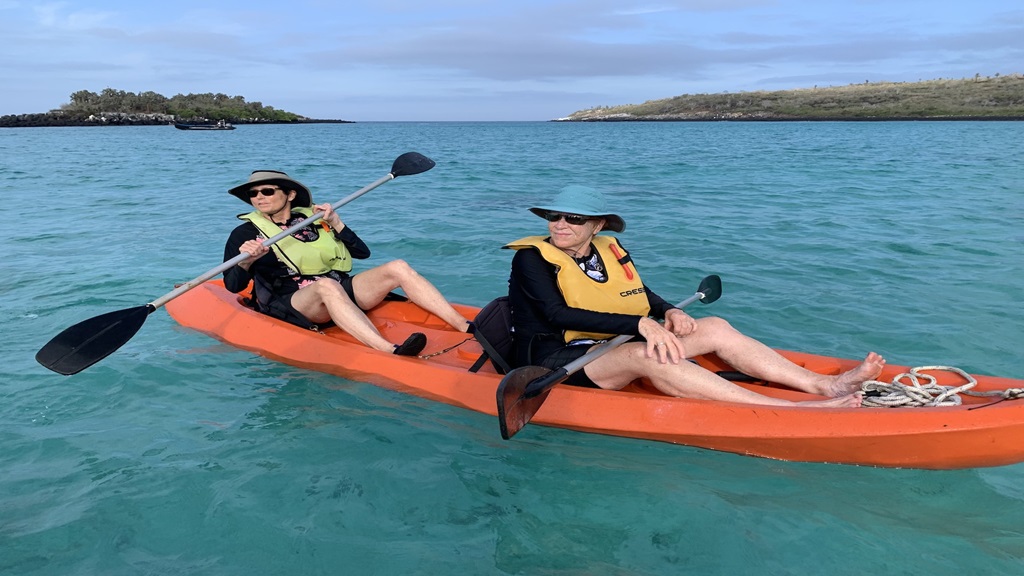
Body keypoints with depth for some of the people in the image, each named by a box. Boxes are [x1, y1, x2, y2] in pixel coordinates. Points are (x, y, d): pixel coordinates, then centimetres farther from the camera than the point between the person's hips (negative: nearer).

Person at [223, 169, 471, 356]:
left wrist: (335, 223, 0)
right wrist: (245, 263, -21)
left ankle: (467, 329, -26)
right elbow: (232, 286, -1)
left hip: (341, 292, 5)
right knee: (327, 285, -39)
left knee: (397, 268, -16)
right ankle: (392, 353, -59)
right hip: (292, 305, -4)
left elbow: (362, 252, 14)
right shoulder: (245, 233, 9)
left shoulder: (310, 219, 17)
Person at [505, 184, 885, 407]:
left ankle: (824, 385, -14)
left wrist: (669, 312, -6)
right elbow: (558, 314, -22)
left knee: (715, 328, -6)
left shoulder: (610, 252, 10)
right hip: (554, 359, -7)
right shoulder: (530, 258, -9)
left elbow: (641, 296, 19)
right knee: (642, 355, -37)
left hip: (608, 347, 7)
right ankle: (794, 412, -42)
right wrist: (640, 324, -29)